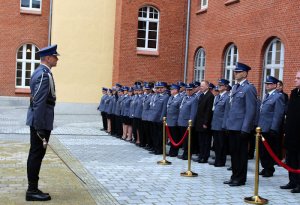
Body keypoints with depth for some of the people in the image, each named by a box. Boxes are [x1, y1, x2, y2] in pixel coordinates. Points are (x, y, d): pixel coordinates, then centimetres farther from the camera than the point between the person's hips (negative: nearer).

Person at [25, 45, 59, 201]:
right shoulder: (44, 74, -17)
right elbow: (40, 103, -23)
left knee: (35, 154, 13)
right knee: (37, 154, -4)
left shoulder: (39, 72, 14)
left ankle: (32, 189, 20)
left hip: (37, 120, 10)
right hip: (41, 121, -10)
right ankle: (32, 190, 4)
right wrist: (40, 127, -23)